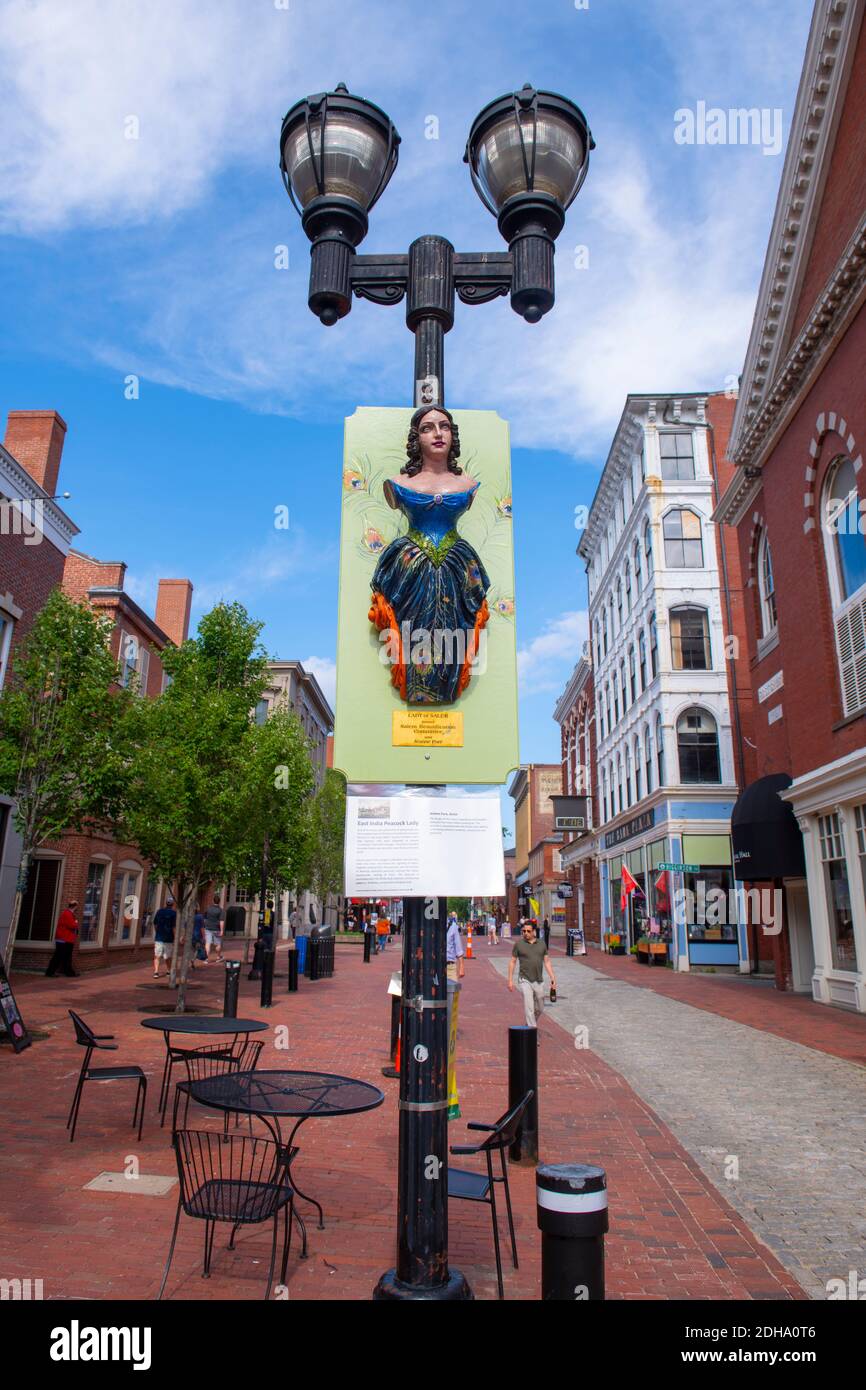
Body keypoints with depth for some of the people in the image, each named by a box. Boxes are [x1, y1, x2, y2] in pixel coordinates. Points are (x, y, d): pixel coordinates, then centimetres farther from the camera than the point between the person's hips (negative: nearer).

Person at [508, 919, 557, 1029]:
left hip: (539, 981, 4)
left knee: (539, 1008, 14)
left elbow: (547, 962, 8)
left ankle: (531, 1024, 38)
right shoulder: (518, 944, -3)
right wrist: (510, 980, -2)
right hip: (525, 980, -3)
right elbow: (512, 962, 2)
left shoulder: (542, 944, 5)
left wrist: (553, 978, 1)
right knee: (529, 1007, -11)